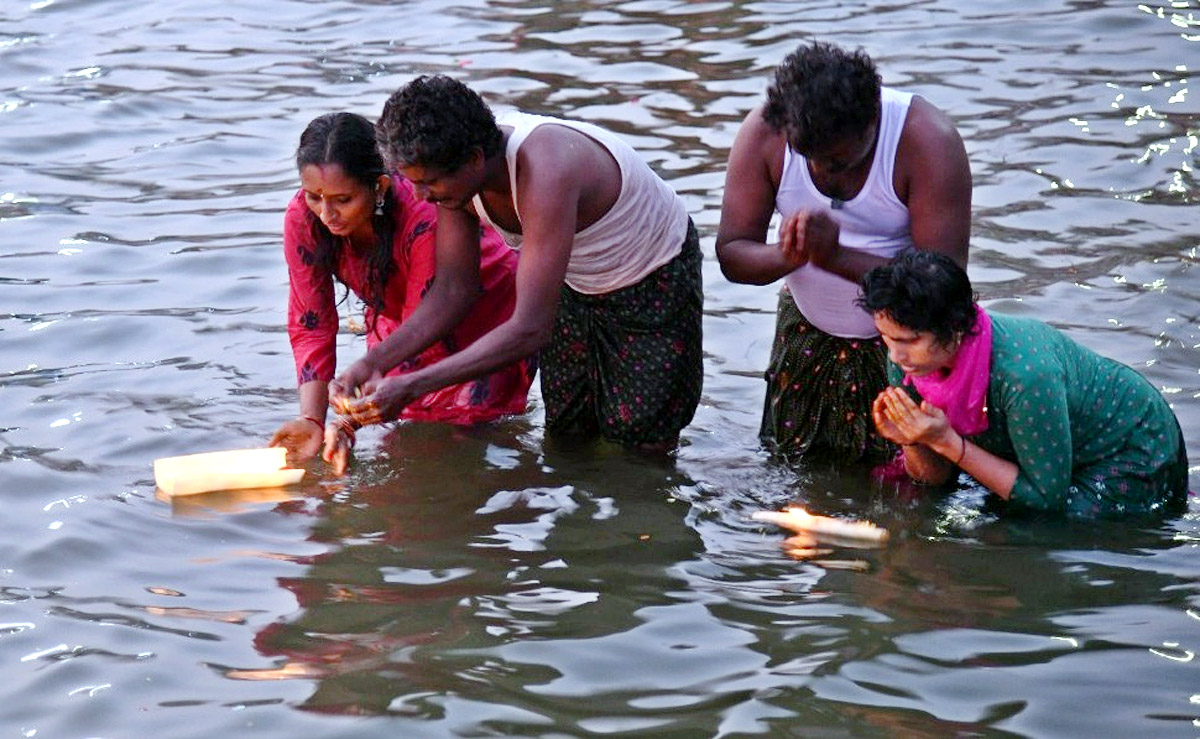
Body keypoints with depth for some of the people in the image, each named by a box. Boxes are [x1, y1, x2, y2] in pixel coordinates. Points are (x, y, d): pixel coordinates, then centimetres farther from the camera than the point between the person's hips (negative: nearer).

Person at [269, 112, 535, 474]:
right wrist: (311, 420, -31)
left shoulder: (423, 217, -39)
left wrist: (349, 423, -43)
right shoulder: (303, 219, -24)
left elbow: (421, 329, -36)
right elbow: (311, 323, -17)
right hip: (392, 323, 4)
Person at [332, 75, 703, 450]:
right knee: (567, 434, 9)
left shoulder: (544, 172, -42)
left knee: (641, 446, -3)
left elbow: (530, 329, -44)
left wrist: (409, 388, -45)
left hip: (657, 283, -6)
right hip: (577, 288, 6)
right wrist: (375, 361, -20)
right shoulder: (454, 170, -19)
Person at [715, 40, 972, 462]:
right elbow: (731, 254, -15)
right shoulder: (763, 132, -18)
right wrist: (786, 256, -38)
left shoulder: (928, 140, -28)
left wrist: (837, 257, -41)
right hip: (809, 332, 4)